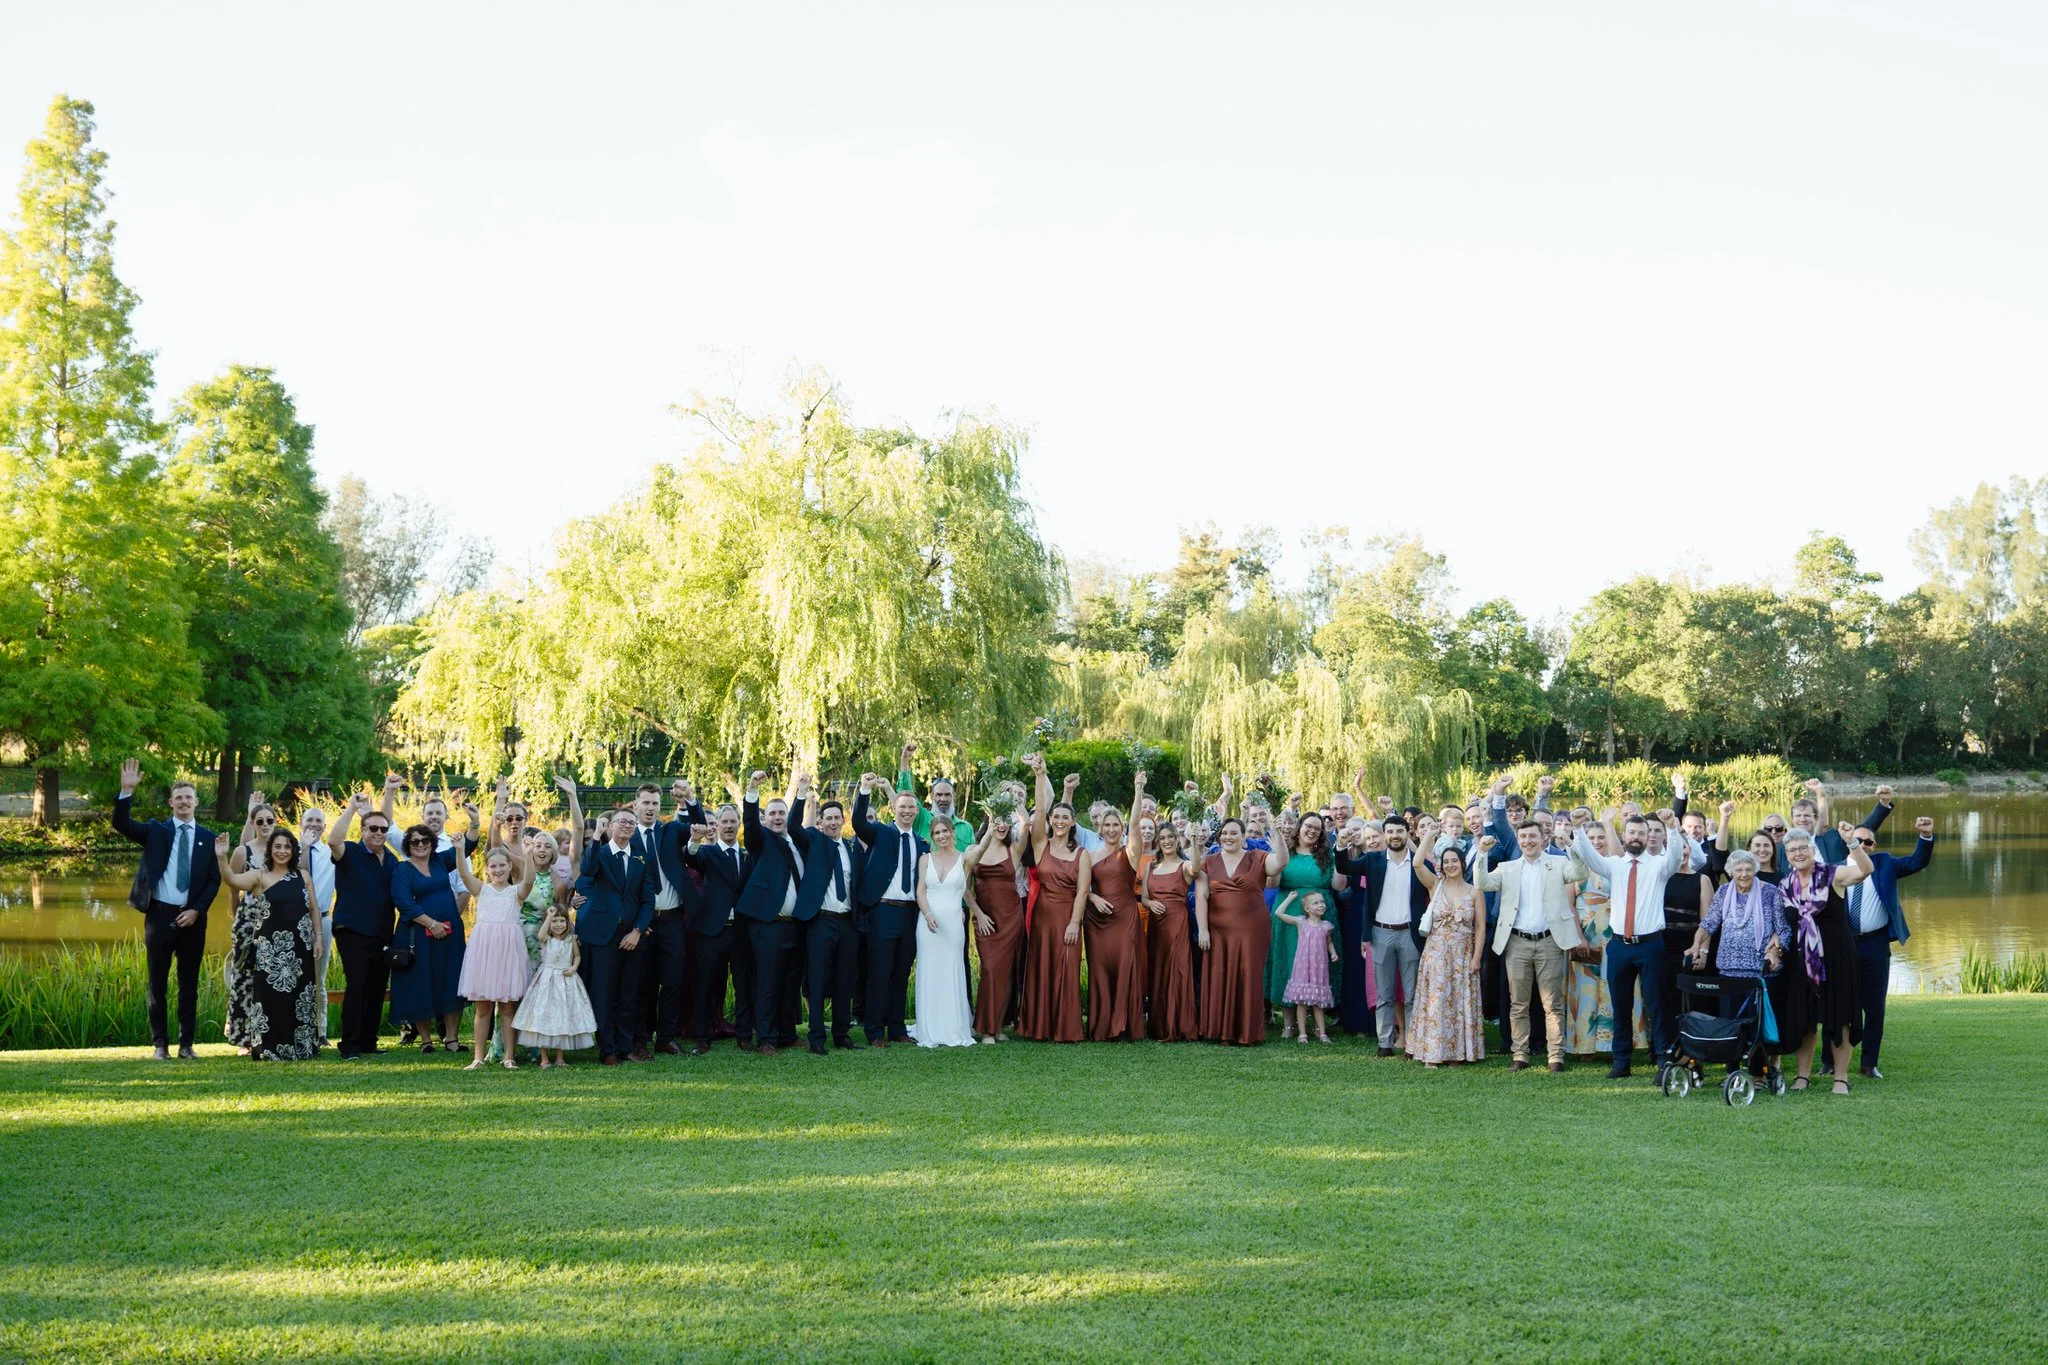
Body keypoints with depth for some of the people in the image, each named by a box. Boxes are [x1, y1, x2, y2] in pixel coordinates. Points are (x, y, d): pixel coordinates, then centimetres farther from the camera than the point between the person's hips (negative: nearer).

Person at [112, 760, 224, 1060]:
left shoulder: (209, 838, 6)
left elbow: (214, 880, 5)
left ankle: (186, 1044, 11)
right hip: (160, 914, -1)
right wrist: (127, 791, -24)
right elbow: (122, 824, -10)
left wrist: (197, 910, -8)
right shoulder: (155, 830, 5)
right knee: (157, 984, 3)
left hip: (192, 918, 1)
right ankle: (160, 1044, 8)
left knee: (190, 984, 5)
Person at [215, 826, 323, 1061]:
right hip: (270, 947, -3)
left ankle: (299, 1047, 17)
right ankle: (269, 1047, 3)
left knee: (298, 996, 8)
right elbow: (232, 880, -19)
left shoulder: (302, 875, 9)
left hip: (299, 947, 3)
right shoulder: (260, 876, -1)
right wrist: (222, 858, -36)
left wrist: (318, 936, 5)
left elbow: (313, 908, 12)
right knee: (271, 996, -3)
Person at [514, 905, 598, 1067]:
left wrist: (574, 967, -6)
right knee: (544, 1016, -5)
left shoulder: (571, 939, 4)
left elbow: (577, 956, 13)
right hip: (547, 981, -3)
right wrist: (549, 916, -28)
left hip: (566, 980, 3)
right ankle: (544, 1059, 1)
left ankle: (559, 1058, 16)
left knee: (564, 1018, 6)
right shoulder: (547, 939, -5)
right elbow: (541, 935, -28)